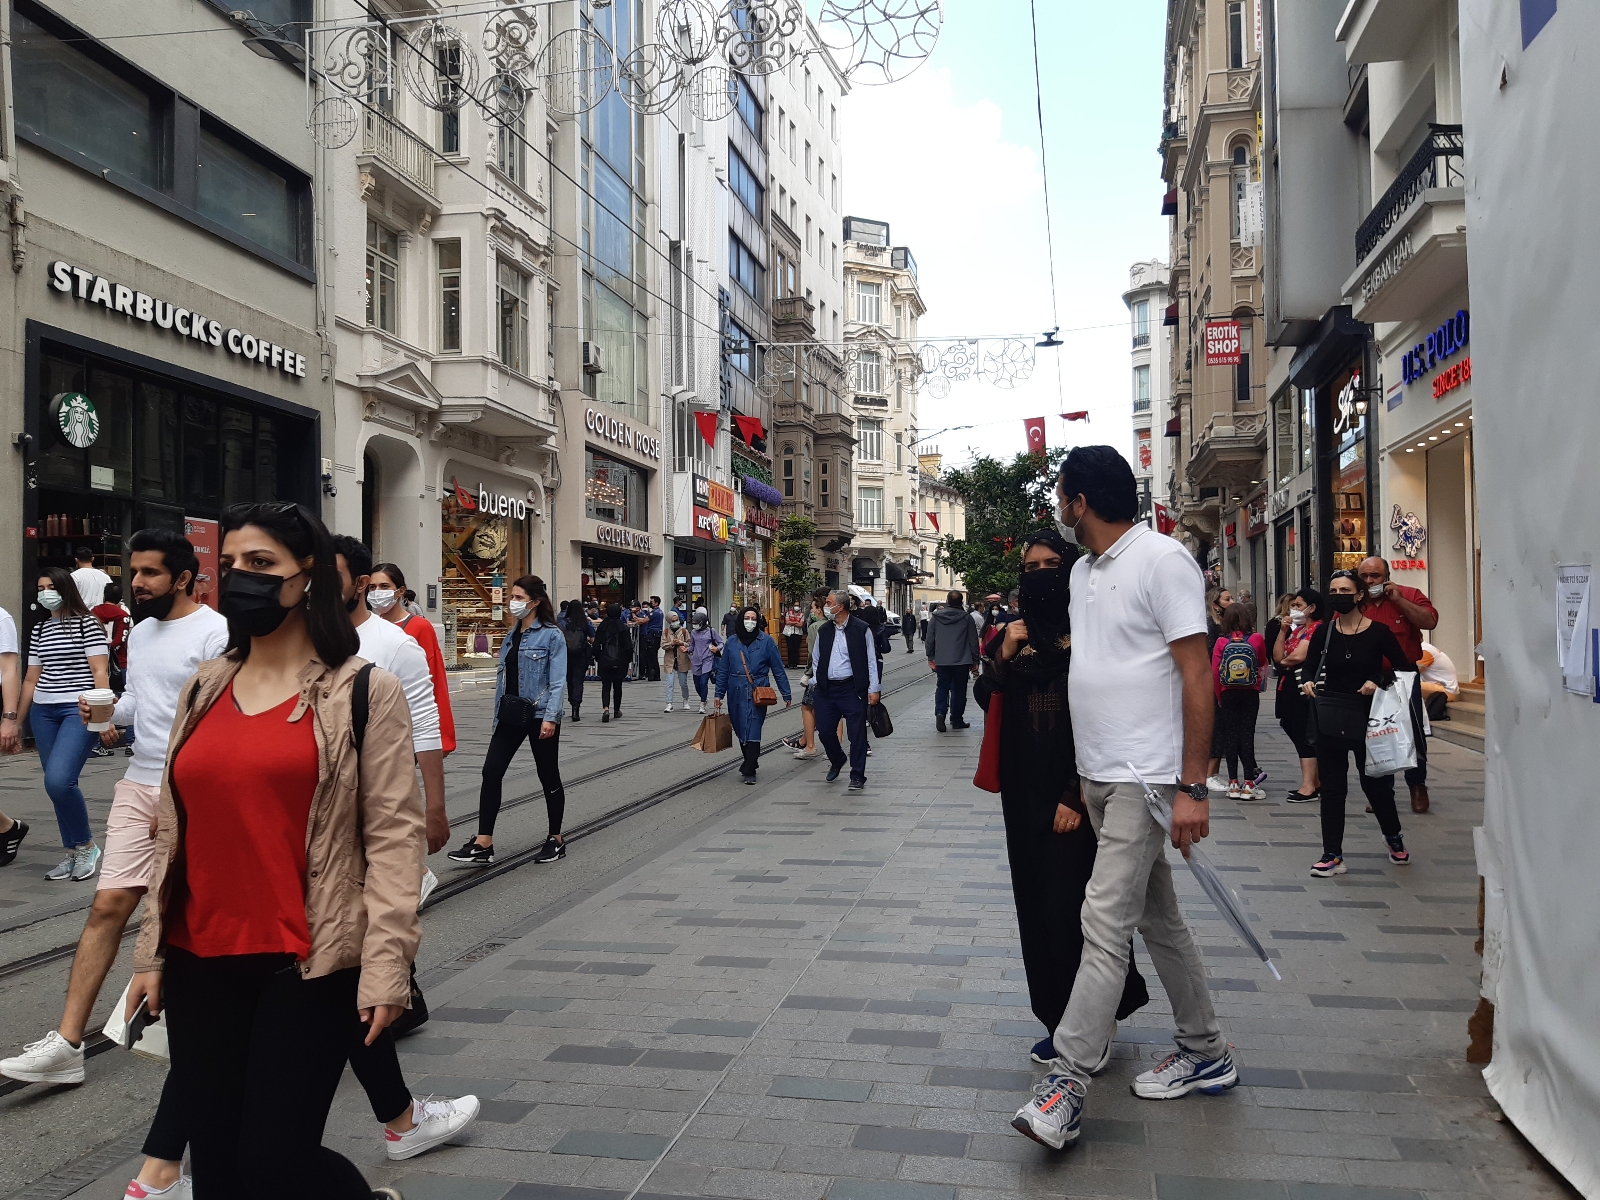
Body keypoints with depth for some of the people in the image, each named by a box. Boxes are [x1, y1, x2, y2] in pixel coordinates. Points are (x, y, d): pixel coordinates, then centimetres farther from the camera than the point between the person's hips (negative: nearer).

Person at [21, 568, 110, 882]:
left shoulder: (87, 624, -2)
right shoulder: (39, 630, 15)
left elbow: (100, 672, -8)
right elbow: (31, 679, 19)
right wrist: (16, 721, 17)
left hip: (79, 711, -6)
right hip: (43, 712, 7)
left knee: (58, 780, -20)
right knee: (56, 785, 6)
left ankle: (86, 846, -1)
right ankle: (73, 854, 16)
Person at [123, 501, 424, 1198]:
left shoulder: (364, 691, -5)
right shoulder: (202, 690, 10)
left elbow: (393, 835, -9)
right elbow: (172, 832, 13)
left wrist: (386, 965, -14)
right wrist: (150, 955, 12)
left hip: (311, 964, -5)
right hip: (200, 962, 5)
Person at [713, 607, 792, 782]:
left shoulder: (767, 641, -2)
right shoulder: (732, 642, 6)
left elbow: (778, 669, 0)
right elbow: (723, 670, 10)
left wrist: (786, 694, -1)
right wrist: (719, 694, 6)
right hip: (736, 693, 4)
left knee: (753, 731, -8)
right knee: (740, 730, 12)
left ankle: (749, 770, -2)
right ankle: (750, 763, 30)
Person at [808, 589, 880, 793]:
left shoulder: (861, 629, -4)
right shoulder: (823, 630, 9)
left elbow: (871, 660, -2)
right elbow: (816, 659, 19)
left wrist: (873, 689, -5)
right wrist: (816, 683, 11)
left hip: (852, 689, -4)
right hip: (826, 689, 4)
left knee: (857, 733, -1)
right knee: (825, 731, 6)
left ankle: (857, 776, 9)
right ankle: (837, 760, 34)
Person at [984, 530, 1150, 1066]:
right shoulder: (1019, 631, 10)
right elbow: (991, 700, 8)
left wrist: (1077, 796, -16)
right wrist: (1004, 655, -9)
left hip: (1073, 791, -6)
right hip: (1026, 789, 6)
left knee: (1069, 906, -5)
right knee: (1037, 905, 10)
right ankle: (1060, 1021, 23)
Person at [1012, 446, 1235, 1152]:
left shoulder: (1162, 559, -12)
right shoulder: (1082, 571, 13)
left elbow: (1197, 677, -15)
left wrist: (1192, 787, -19)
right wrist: (1072, 782, 16)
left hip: (1144, 778, -9)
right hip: (1098, 776, 9)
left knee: (1105, 923, -9)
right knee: (1157, 919, 17)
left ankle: (1066, 1084, -4)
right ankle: (1206, 1054, 31)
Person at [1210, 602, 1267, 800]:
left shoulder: (1221, 642, -7)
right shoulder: (1257, 639, -7)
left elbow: (1214, 672, -7)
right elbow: (1263, 663, 8)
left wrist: (1219, 697, 3)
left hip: (1228, 694, 0)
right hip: (1250, 694, 0)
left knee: (1230, 735, 6)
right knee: (1247, 735, 3)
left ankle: (1233, 784, 9)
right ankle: (1249, 784, 3)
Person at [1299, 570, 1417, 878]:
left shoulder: (1378, 632, -6)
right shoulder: (1323, 633, 1)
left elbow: (1403, 667, -2)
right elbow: (1309, 666, 8)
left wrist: (1378, 682, -19)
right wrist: (1308, 681, -13)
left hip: (1368, 718, -2)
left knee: (1375, 783, 10)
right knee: (1332, 788, 3)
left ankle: (1394, 838, 38)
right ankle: (1333, 856, 10)